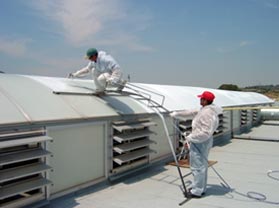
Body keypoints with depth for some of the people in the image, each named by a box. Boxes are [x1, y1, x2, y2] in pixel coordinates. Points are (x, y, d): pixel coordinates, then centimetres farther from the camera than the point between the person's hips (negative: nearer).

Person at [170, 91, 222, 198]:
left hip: (200, 142, -10)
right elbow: (192, 112, 20)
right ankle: (201, 188, 29)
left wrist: (190, 138, -21)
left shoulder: (207, 113, -23)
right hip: (203, 141, 10)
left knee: (197, 166, -2)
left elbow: (206, 133, -28)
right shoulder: (205, 110, 9)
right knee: (202, 165, 17)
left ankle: (197, 191, 7)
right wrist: (176, 114, 24)